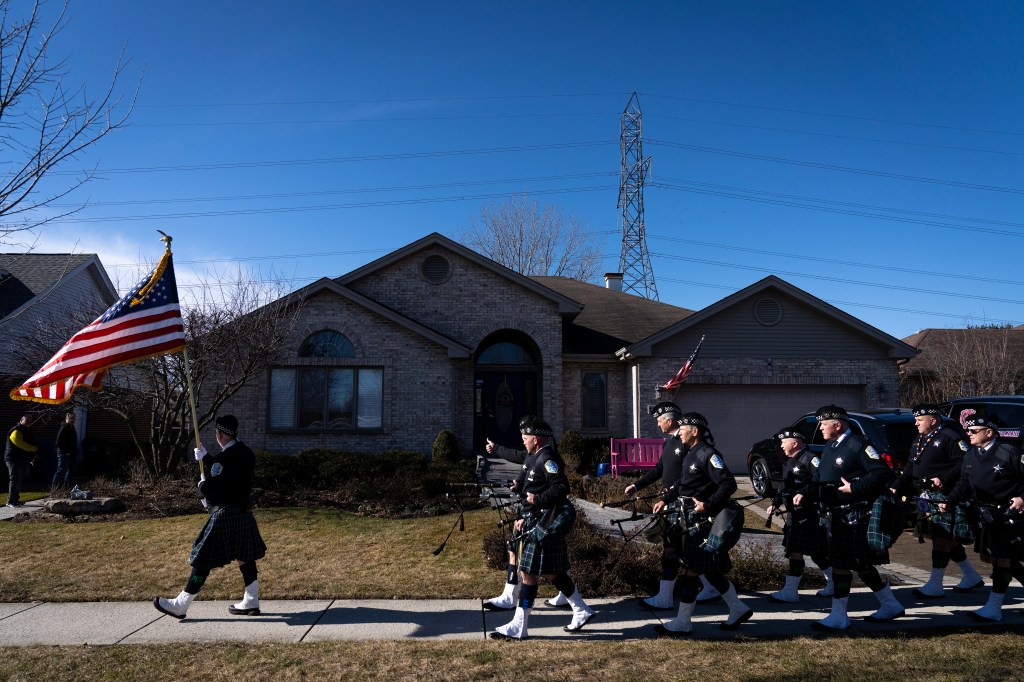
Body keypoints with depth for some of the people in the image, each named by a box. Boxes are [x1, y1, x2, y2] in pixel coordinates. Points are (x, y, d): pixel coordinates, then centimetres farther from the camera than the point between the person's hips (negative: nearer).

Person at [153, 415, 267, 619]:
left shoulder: (223, 458, -19)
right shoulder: (246, 453, 6)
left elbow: (208, 489, -18)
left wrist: (202, 483, 4)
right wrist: (205, 457, 21)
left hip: (224, 515, -8)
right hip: (243, 513, 8)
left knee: (203, 560, 1)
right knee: (245, 557, 14)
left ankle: (180, 605, 11)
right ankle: (251, 602, 20)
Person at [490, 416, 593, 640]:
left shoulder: (547, 459, -16)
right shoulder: (534, 458, 15)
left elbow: (561, 489, -24)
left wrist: (537, 498, -20)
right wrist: (524, 517, 15)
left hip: (543, 526, -10)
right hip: (535, 522, 10)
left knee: (529, 573, -4)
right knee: (551, 572, 16)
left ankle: (518, 627, 4)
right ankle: (581, 611, 28)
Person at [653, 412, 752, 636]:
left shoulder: (708, 454, -16)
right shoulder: (691, 454, 14)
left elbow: (729, 484, -23)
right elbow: (682, 484, 24)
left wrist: (708, 504, -29)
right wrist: (666, 500, 16)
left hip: (703, 523, -10)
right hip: (693, 522, 10)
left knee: (690, 570, -4)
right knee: (711, 571, 17)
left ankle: (682, 623, 5)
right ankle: (738, 610, 30)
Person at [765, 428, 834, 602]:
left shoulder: (809, 459, -13)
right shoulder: (789, 462, 18)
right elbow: (785, 487, 25)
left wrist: (804, 493, -31)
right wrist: (775, 503, 16)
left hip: (808, 514, -10)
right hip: (794, 513, 10)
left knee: (796, 551, -8)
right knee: (816, 552, 17)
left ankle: (790, 591, -2)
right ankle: (834, 583, 30)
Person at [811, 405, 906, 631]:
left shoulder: (858, 445, -14)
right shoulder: (830, 447, 14)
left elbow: (882, 473, -21)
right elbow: (819, 476, 19)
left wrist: (855, 488, -24)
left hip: (853, 516, -9)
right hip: (836, 516, 10)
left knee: (841, 565, -5)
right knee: (861, 565, 17)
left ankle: (838, 616, 4)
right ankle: (891, 605, 32)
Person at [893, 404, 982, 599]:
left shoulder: (948, 437, -9)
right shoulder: (919, 441, 18)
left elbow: (966, 462, -16)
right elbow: (910, 469, 19)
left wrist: (944, 479, -23)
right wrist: (898, 488, 8)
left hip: (944, 497, -9)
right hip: (926, 498, 9)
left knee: (941, 539, -6)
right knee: (947, 538, 16)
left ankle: (935, 586, -2)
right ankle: (971, 577, 30)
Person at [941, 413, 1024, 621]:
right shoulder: (970, 456, 9)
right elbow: (964, 485, 12)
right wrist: (949, 501, 0)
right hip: (987, 515, 7)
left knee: (1002, 558, -6)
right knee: (1005, 558, 15)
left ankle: (994, 607, -3)